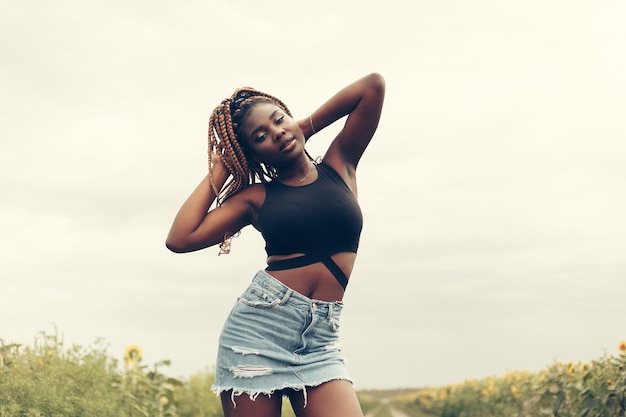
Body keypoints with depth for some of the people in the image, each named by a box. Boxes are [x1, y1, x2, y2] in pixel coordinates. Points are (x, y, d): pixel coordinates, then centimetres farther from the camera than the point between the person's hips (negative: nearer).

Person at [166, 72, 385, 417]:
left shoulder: (339, 165, 11)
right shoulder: (255, 196, 8)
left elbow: (373, 84, 5)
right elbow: (180, 240, -4)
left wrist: (308, 126, 13)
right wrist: (218, 172, 7)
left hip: (321, 338, 1)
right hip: (258, 324, 0)